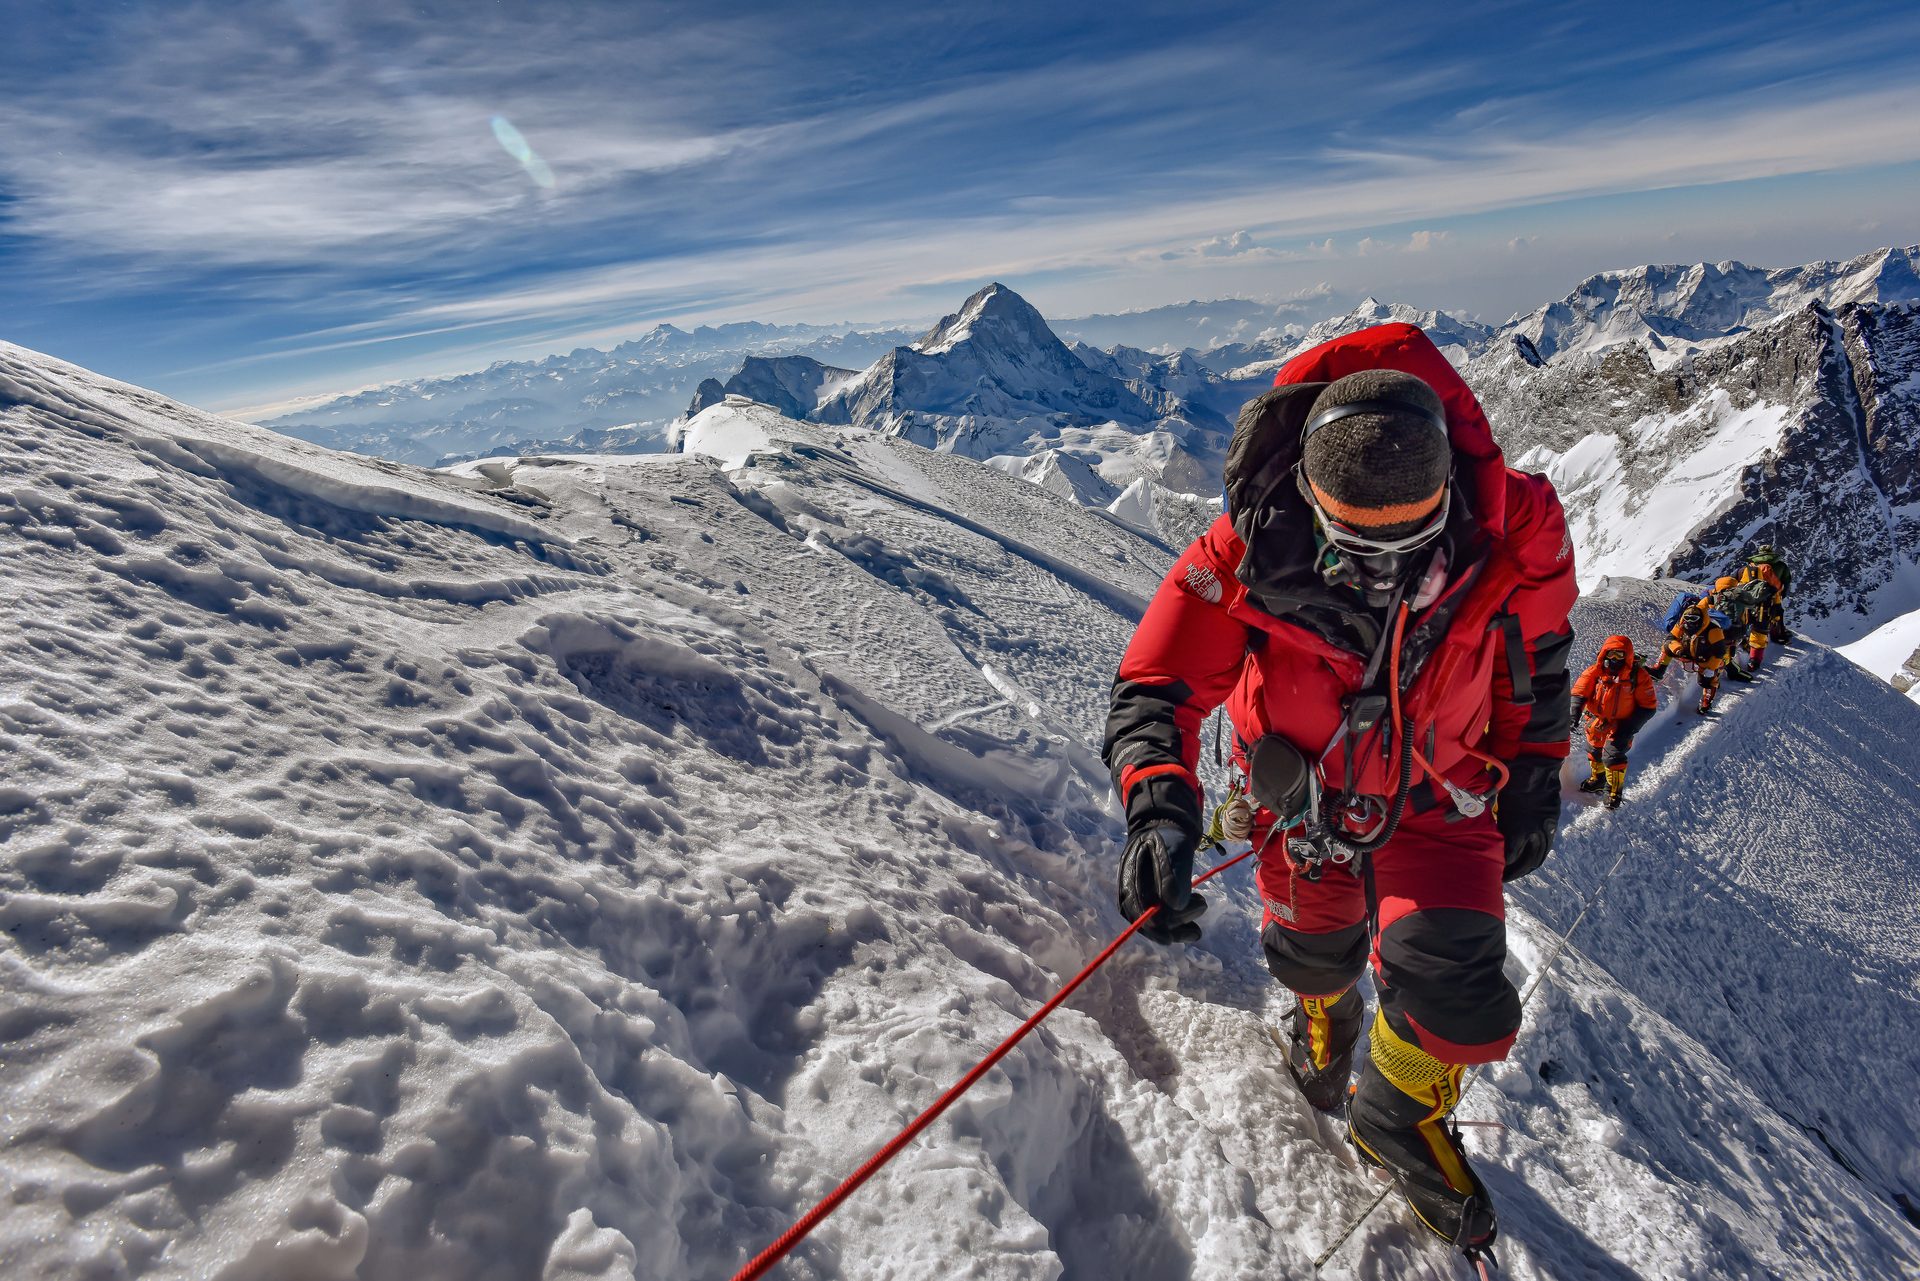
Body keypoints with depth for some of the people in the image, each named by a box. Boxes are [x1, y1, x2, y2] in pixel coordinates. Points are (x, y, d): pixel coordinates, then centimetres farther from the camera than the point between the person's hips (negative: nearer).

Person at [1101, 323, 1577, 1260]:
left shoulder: (1510, 530, -26)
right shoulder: (1256, 550, -34)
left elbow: (1535, 655, -5)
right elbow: (1157, 684, -32)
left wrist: (1534, 783, 1)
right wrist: (1158, 804, -50)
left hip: (1438, 794, 1)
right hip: (1303, 786, 0)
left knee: (1450, 977, -10)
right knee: (1314, 947, 20)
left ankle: (1403, 1119, 25)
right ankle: (1324, 1011, 62)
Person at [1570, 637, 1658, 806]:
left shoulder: (1639, 676, -14)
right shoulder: (1595, 672, -12)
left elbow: (1648, 706, -9)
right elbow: (1579, 692, -14)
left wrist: (1631, 727, -18)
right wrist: (1574, 713, -31)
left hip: (1621, 726, -3)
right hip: (1596, 722, 3)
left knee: (1613, 755, -13)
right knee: (1594, 751, 20)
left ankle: (1614, 791, 7)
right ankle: (1597, 779, 47)